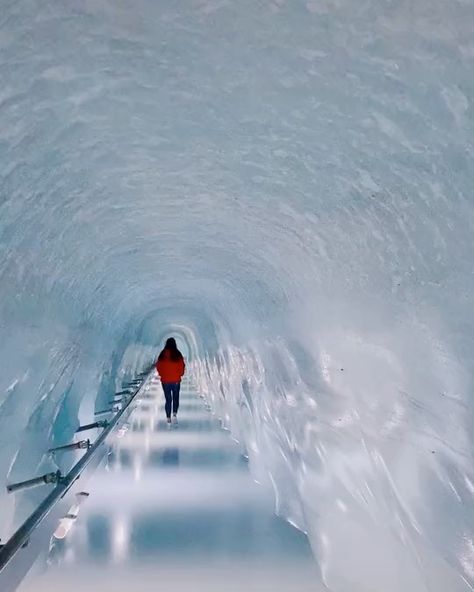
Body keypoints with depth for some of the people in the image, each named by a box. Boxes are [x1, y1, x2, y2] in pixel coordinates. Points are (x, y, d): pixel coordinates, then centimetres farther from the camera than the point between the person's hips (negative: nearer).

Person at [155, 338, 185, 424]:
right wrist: (179, 375, 8)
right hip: (176, 381, -1)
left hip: (165, 380, 1)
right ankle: (175, 413, -4)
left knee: (168, 399, 10)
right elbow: (182, 367, -8)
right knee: (176, 397, 15)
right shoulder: (178, 355, -10)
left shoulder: (162, 355, -4)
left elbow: (158, 366, 1)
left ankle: (168, 418, 9)